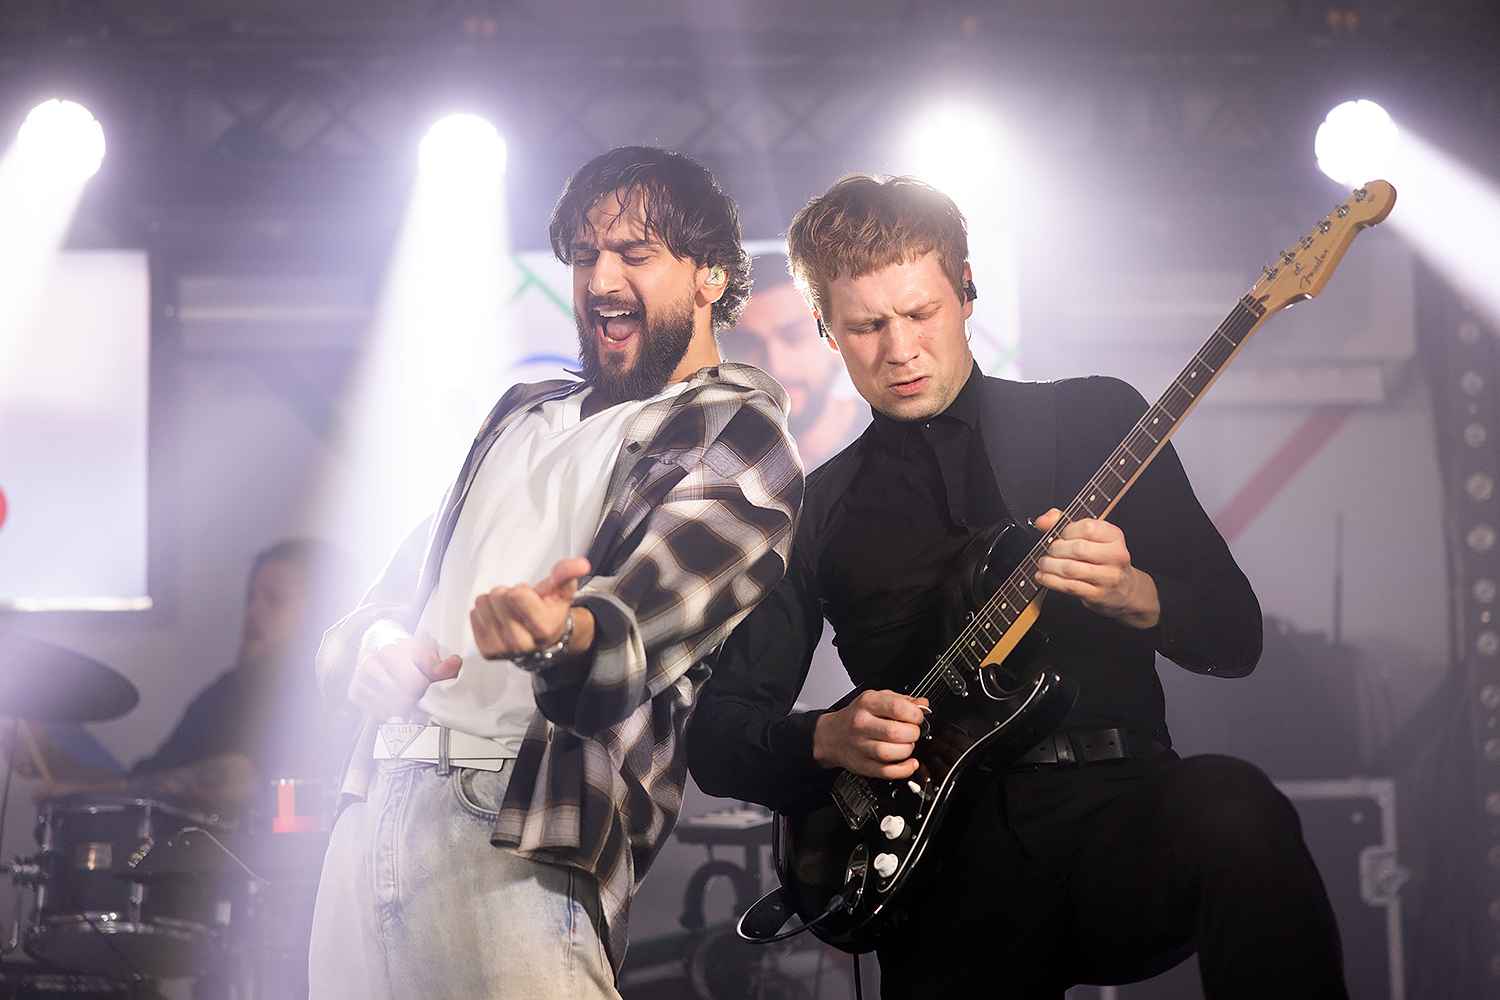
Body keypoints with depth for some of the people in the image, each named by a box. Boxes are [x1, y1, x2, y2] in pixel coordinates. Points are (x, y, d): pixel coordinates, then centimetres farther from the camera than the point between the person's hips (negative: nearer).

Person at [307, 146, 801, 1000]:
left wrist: (567, 634, -40)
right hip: (376, 802, 6)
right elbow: (413, 575, 24)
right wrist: (370, 648, 0)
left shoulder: (739, 433, 1)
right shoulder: (524, 416, 23)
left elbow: (661, 597, -18)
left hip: (526, 840, -6)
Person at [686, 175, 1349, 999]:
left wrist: (1130, 594, -12)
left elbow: (1235, 635, 9)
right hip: (954, 855, 0)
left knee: (1232, 814, -32)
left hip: (1109, 806, 0)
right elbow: (715, 735, 15)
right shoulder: (819, 509, 16)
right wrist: (829, 740, -6)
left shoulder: (1096, 419, 14)